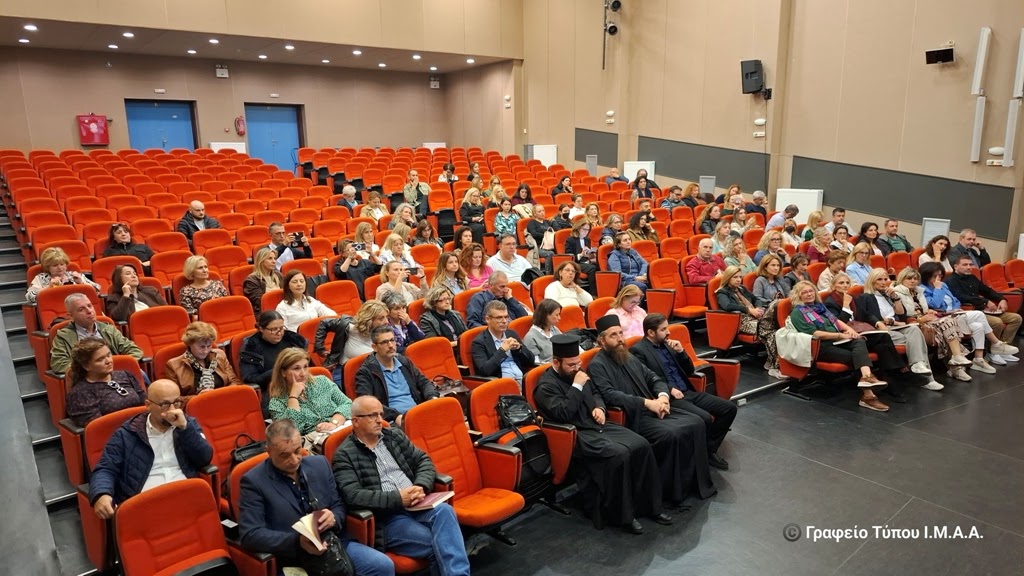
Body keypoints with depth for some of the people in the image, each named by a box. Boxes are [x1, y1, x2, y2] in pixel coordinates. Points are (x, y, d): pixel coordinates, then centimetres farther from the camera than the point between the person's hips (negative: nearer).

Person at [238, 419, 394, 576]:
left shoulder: (319, 464, 8)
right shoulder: (253, 481, -5)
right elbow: (250, 535, -11)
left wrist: (333, 518, -11)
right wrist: (297, 541, -23)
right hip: (294, 559, -5)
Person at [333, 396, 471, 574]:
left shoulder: (394, 435, 16)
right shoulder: (344, 455, -1)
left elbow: (424, 461, 14)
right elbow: (353, 496, -14)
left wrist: (421, 487, -7)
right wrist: (397, 498, -19)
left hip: (415, 505, 5)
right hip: (385, 518, -5)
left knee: (444, 510, -29)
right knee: (438, 544, -28)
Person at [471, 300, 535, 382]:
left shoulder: (512, 334, 15)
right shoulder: (479, 342, -2)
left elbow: (531, 361, 15)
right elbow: (484, 370, -16)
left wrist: (519, 348, -2)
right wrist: (502, 350, -14)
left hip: (524, 378, 6)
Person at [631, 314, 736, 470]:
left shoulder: (666, 344, 16)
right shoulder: (638, 350, -7)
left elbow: (689, 371, 18)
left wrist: (681, 352, 2)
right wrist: (669, 390, -21)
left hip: (688, 392, 8)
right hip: (669, 398, -8)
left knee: (729, 408, -2)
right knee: (704, 418, -29)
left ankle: (710, 449, 8)